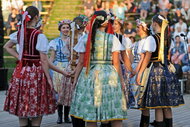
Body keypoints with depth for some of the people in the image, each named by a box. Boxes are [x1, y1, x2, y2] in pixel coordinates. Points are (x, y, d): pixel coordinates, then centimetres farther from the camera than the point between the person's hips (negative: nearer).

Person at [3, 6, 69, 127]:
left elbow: (7, 46, 21)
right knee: (38, 112, 4)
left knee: (22, 110, 10)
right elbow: (44, 60, -14)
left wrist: (20, 57, 13)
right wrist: (49, 78, -7)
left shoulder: (19, 33, 4)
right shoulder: (39, 36, -14)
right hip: (36, 73, -6)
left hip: (21, 73, 6)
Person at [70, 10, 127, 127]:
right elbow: (116, 62, -2)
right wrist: (121, 79, 5)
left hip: (89, 75, 2)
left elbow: (81, 62, 2)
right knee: (116, 118, 4)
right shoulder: (112, 39, -1)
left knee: (90, 115, 6)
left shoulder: (86, 39, 3)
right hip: (110, 76, -2)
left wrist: (76, 78, 9)